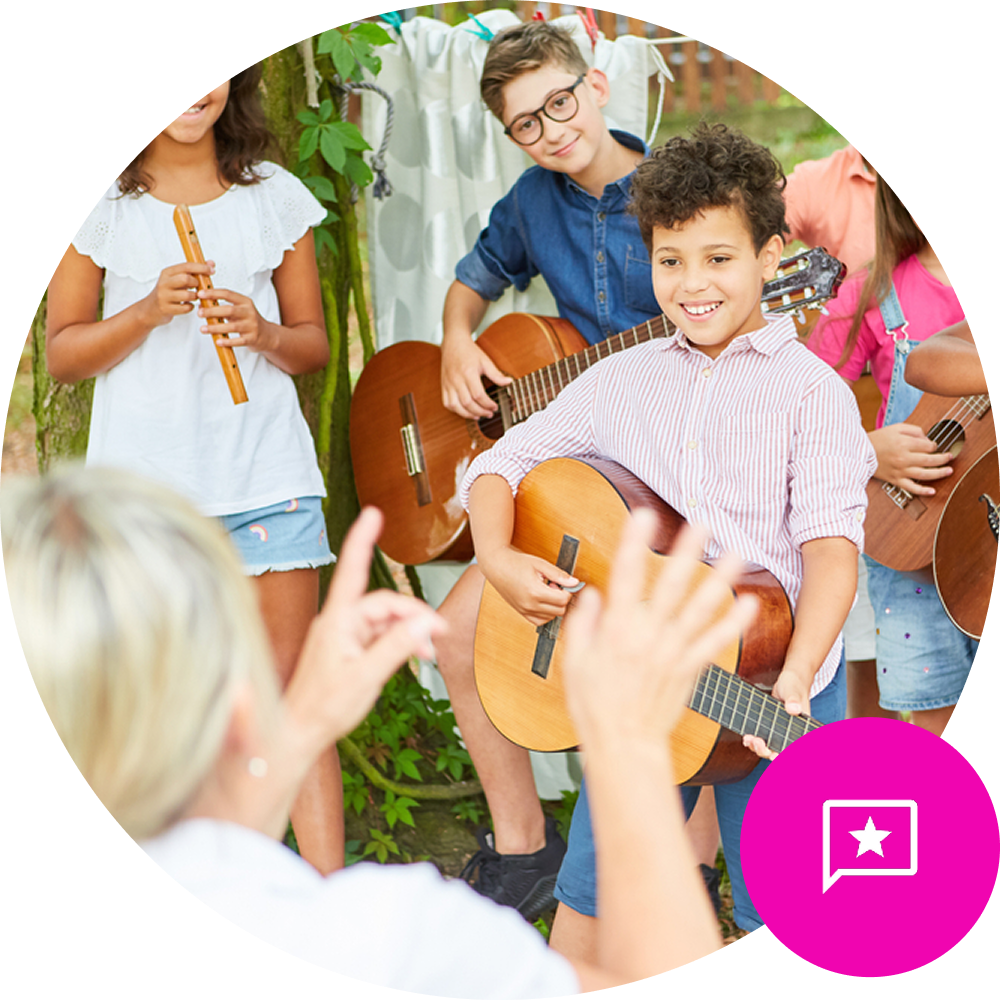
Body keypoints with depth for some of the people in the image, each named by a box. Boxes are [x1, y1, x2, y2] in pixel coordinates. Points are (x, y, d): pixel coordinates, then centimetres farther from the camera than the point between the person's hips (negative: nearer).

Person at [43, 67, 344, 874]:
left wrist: (264, 334, -10)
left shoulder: (275, 197, 7)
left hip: (267, 474, 1)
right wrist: (150, 310, -12)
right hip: (144, 481, 0)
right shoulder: (101, 203, 3)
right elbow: (62, 354, 4)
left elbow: (315, 345, 12)